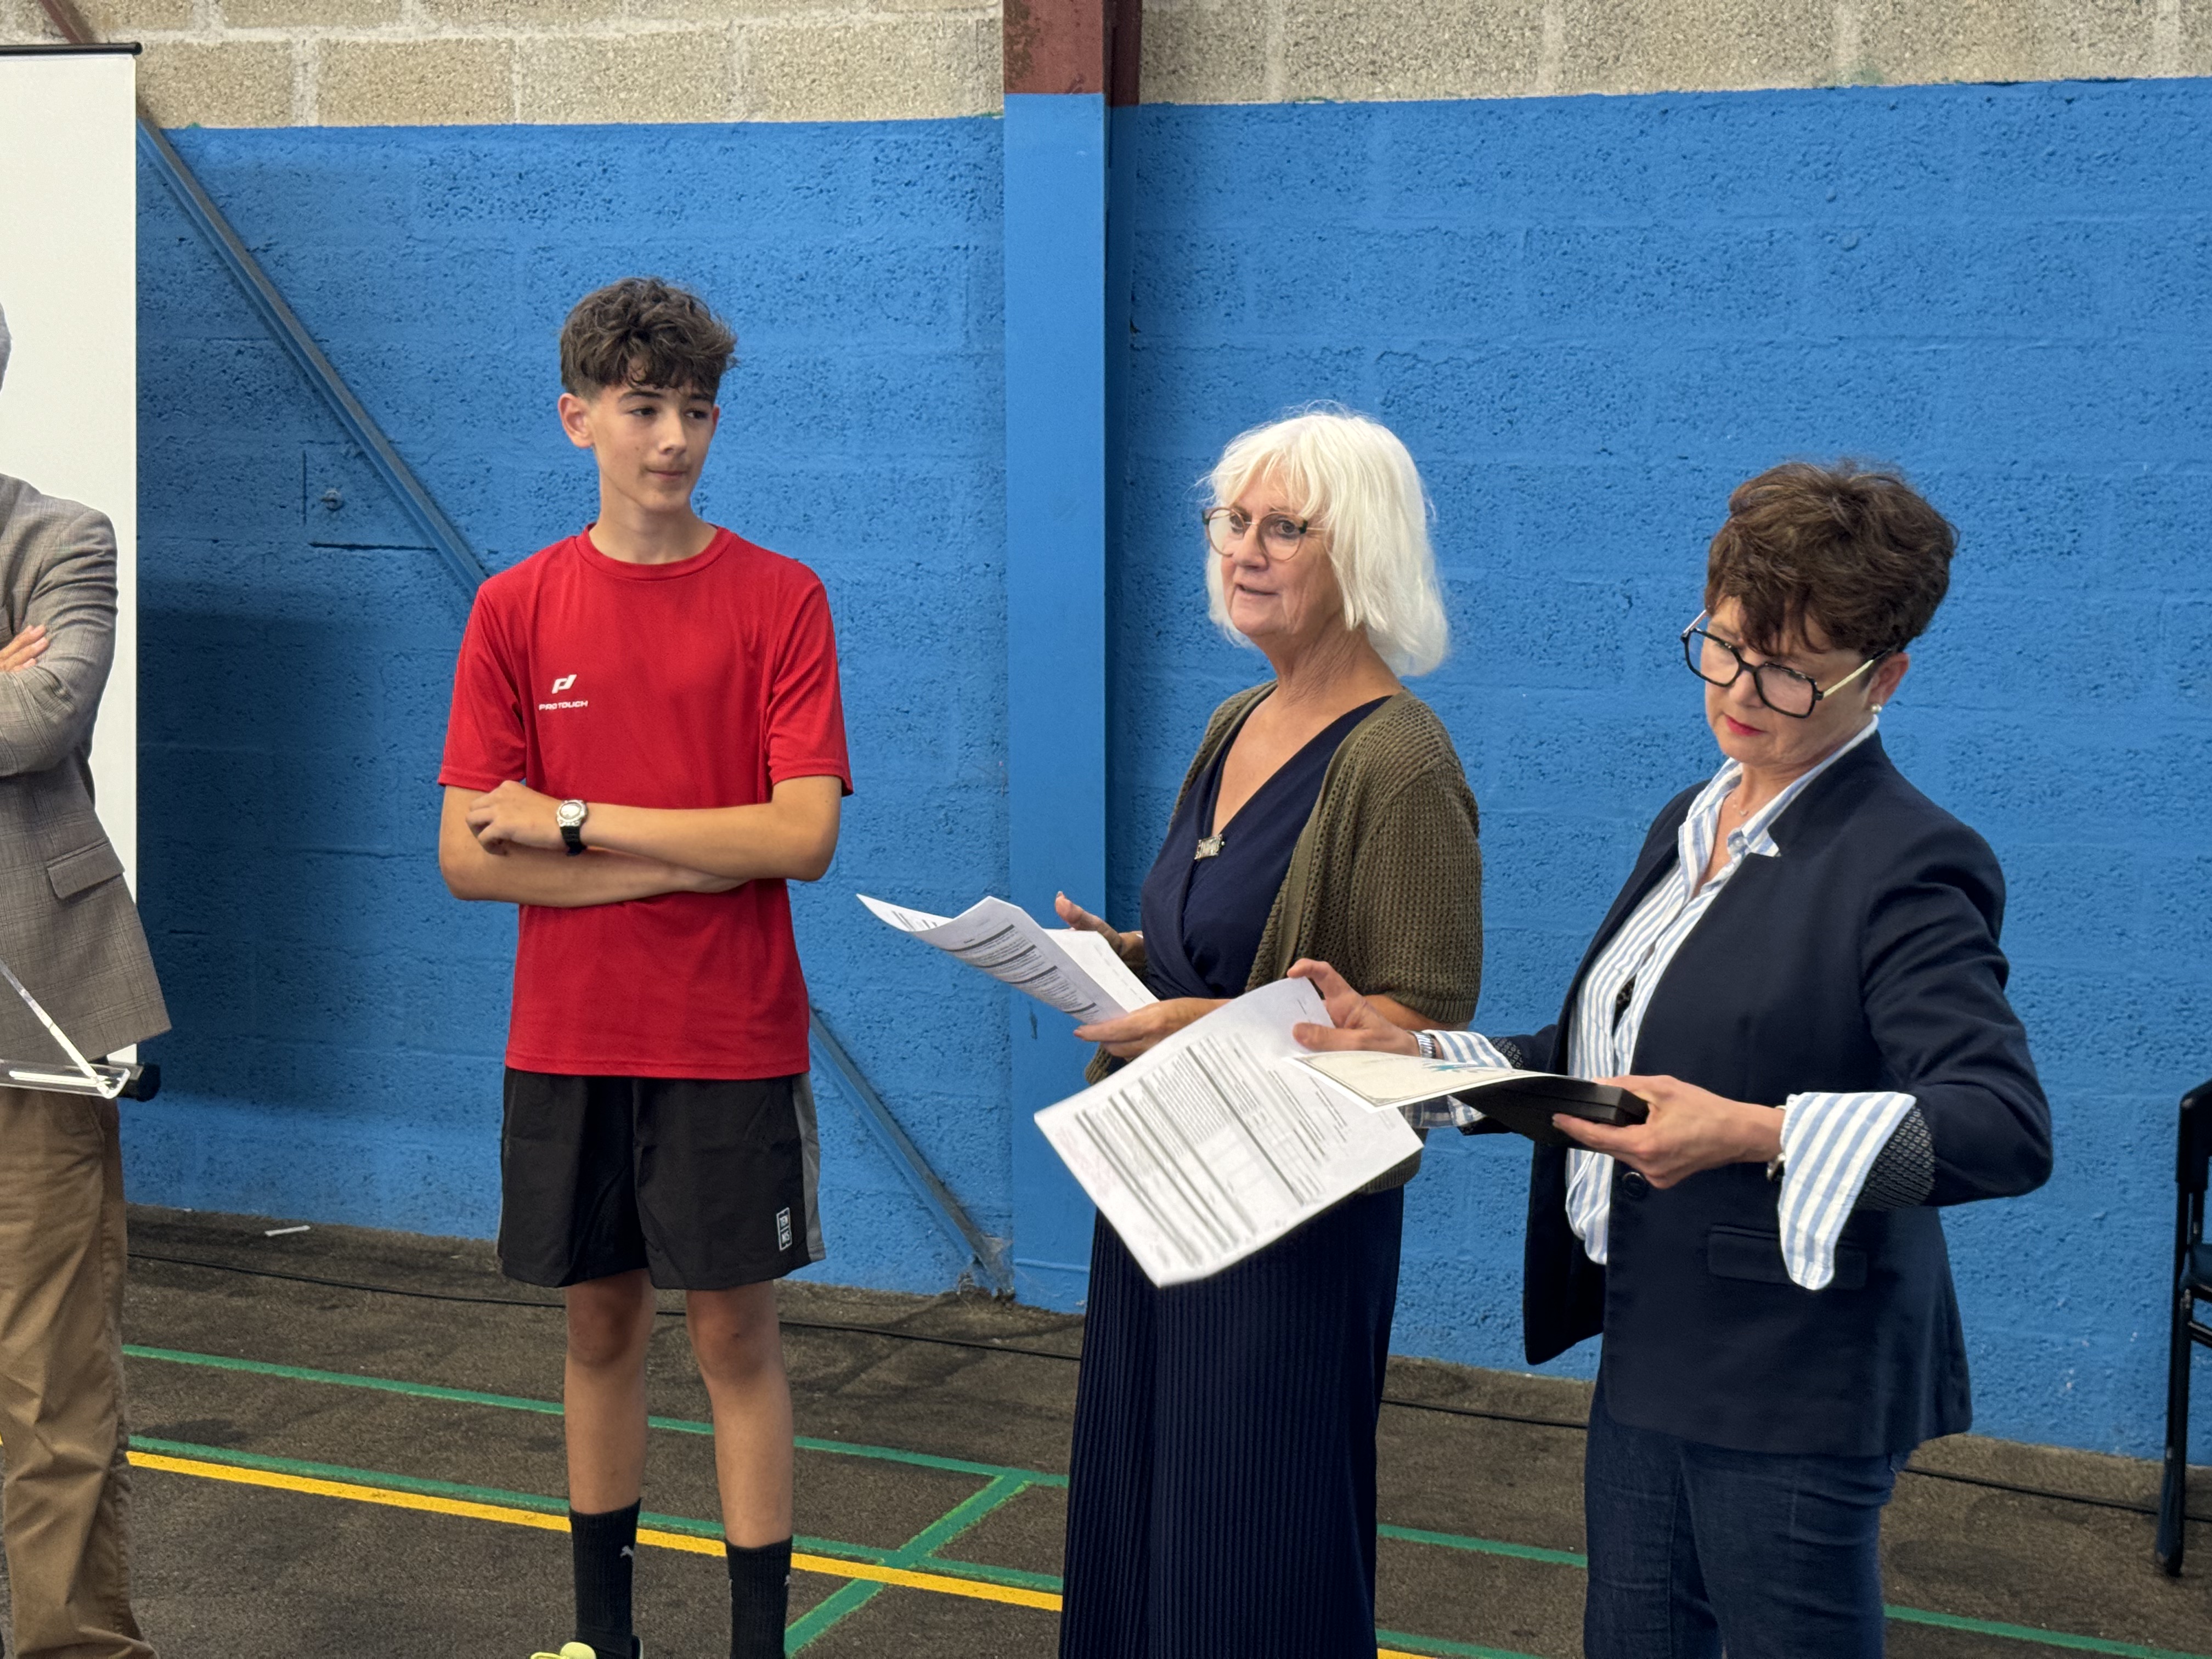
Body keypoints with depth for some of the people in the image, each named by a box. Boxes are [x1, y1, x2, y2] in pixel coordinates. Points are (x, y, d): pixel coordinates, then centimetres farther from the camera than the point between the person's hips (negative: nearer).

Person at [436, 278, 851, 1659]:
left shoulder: (779, 600, -4)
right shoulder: (517, 610, 2)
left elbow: (803, 836, -13)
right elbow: (470, 858, -4)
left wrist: (574, 822, -12)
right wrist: (691, 857, -12)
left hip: (731, 1043, -2)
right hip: (567, 1040, 3)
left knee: (735, 1334, 4)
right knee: (601, 1323, 14)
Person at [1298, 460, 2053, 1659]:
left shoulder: (1906, 865, -17)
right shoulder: (1693, 825, 12)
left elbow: (2008, 1128, -28)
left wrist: (1754, 1135, -37)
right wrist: (1413, 1052, 5)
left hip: (1792, 1394, -8)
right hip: (1649, 1357, 8)